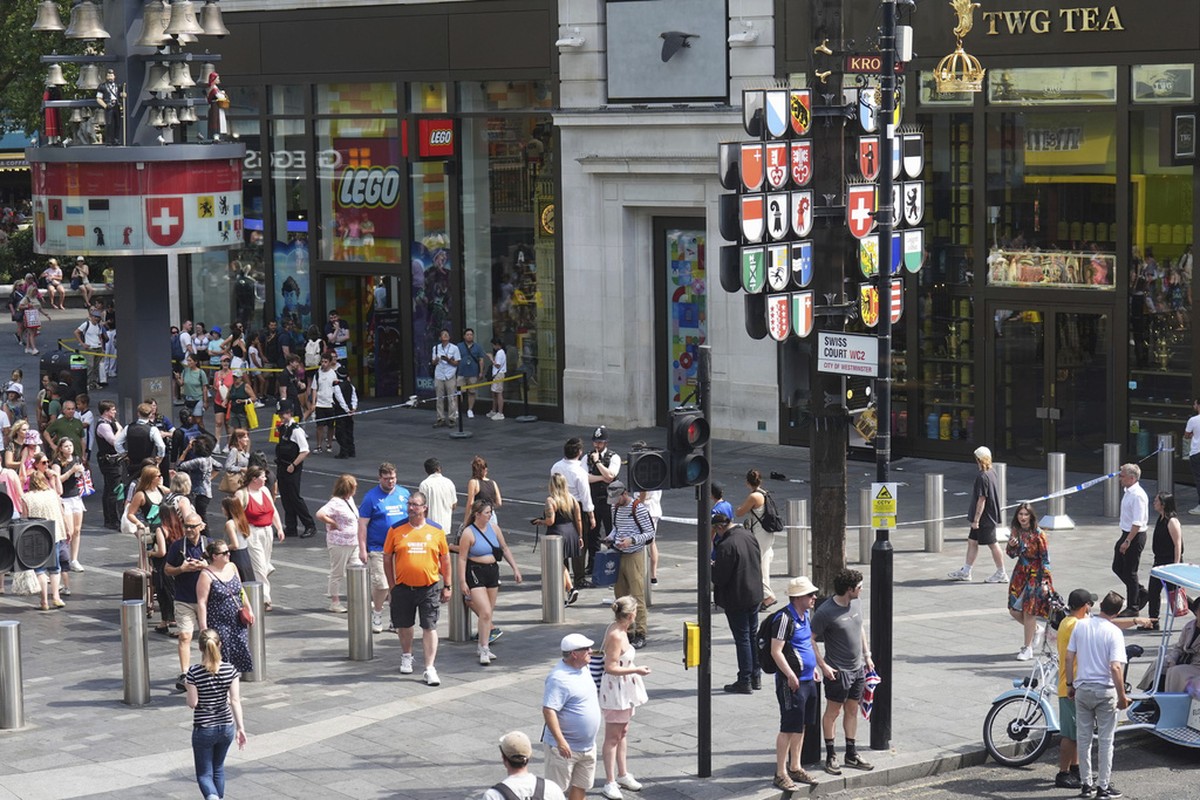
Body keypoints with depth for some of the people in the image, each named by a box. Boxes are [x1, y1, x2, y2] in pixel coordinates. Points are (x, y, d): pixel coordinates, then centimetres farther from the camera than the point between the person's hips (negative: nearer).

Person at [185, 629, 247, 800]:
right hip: (226, 726, 3)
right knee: (218, 768, 24)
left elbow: (192, 703, -11)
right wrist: (240, 727, -4)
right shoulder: (230, 669, -7)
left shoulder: (194, 672, -15)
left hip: (203, 729, -3)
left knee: (204, 773, 5)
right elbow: (235, 700, -8)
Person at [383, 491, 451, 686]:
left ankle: (430, 668, -3)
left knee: (430, 627, -5)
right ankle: (406, 656, 41)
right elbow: (387, 558, 7)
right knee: (404, 625, 15)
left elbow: (445, 559, 9)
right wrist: (392, 585, 4)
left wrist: (446, 586, 8)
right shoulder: (396, 530, 0)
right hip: (403, 587, 1)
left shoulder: (436, 531, 1)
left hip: (429, 587, -1)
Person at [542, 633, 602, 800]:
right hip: (565, 747, -9)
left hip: (587, 745, 9)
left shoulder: (583, 670, 8)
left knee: (580, 785, 15)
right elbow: (548, 710, -27)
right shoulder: (559, 678, -23)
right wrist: (560, 741, -32)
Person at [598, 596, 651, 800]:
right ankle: (610, 783, 5)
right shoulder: (616, 636, -26)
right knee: (612, 736, -1)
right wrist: (636, 670, -22)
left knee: (623, 732, 20)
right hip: (615, 689, -10)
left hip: (625, 688, 10)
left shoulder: (616, 629, 2)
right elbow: (610, 668, -25)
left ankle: (623, 775, 33)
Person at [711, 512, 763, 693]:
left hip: (736, 599, -8)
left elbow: (719, 577, -22)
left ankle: (744, 681, 7)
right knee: (753, 634, 17)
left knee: (742, 639, 0)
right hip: (754, 594, 8)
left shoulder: (726, 546, -25)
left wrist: (711, 568, -1)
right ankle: (756, 677, 25)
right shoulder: (749, 536, 1)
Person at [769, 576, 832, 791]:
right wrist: (791, 675, -24)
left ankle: (795, 768, 27)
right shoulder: (785, 618, -18)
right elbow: (776, 651, -21)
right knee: (789, 727, -6)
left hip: (807, 679, 9)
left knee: (800, 726, 16)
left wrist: (821, 665, 29)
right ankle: (780, 774, 1)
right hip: (791, 682, -9)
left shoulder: (804, 615, 11)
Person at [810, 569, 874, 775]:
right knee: (832, 712, 4)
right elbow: (810, 639, -16)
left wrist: (867, 655, 17)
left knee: (852, 711, 15)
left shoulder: (857, 602, 1)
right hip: (838, 671, -7)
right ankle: (831, 756, 14)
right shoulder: (826, 612, -21)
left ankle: (851, 754, 24)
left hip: (858, 668, 7)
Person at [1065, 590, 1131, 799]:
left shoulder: (1080, 625, 0)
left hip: (1082, 689, 4)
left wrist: (1070, 684, 13)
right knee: (1105, 741, 6)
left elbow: (1069, 657, 3)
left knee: (1083, 739, 12)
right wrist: (1122, 696, -12)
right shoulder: (1114, 633, -14)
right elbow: (1116, 667, -19)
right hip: (1105, 690, -4)